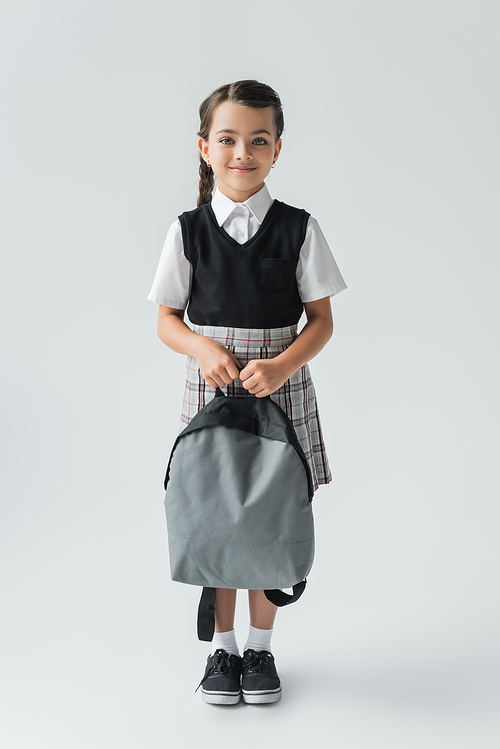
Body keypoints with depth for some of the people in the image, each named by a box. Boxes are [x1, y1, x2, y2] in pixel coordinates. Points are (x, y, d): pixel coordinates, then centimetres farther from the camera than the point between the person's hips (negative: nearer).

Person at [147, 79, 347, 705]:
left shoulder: (298, 229, -1)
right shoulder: (187, 231, 1)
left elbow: (322, 322, 0)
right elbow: (167, 320, 5)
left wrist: (280, 365, -16)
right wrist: (204, 348, -15)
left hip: (279, 385, 0)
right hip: (212, 386, 1)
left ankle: (260, 647, 21)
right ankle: (222, 646, 21)